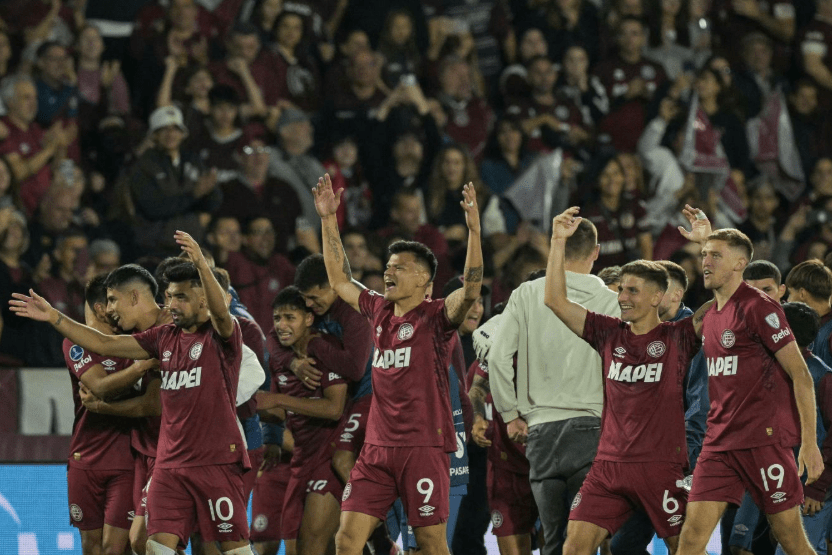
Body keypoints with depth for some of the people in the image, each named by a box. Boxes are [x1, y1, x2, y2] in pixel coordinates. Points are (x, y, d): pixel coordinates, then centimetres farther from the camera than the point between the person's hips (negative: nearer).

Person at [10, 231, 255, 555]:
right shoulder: (166, 337, 13)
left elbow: (220, 312, -28)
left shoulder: (221, 335, -5)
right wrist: (53, 318, 10)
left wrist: (201, 265, -44)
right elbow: (106, 345, 15)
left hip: (217, 462, -6)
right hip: (170, 463, 6)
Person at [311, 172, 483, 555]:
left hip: (424, 447, -6)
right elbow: (339, 280, 25)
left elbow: (471, 290, -21)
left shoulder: (435, 316, -4)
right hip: (377, 447, 6)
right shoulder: (380, 311, 14)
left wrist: (474, 230, -31)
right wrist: (328, 221, 21)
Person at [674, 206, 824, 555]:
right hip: (719, 442, 7)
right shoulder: (711, 315, 14)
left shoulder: (758, 307, -9)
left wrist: (809, 442, -14)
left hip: (765, 440, -7)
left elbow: (800, 375, -9)